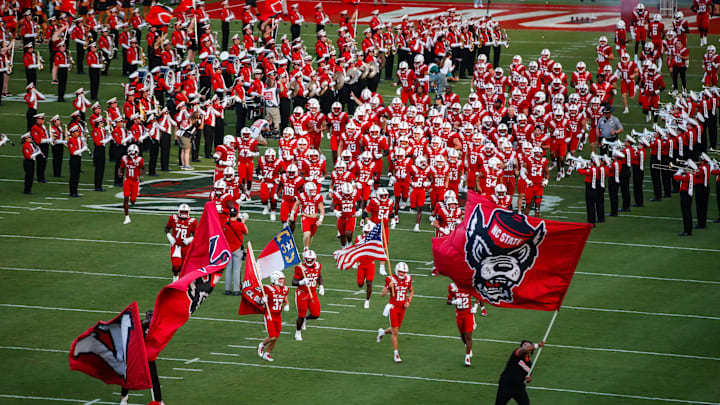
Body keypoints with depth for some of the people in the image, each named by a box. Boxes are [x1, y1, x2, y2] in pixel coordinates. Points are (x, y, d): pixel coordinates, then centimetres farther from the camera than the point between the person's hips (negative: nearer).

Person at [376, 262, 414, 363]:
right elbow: (382, 294, -14)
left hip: (402, 308, 5)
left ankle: (382, 332, 49)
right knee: (395, 331, -8)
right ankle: (396, 354, 0)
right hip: (393, 307, -5)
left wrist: (408, 302, 0)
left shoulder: (407, 279, -1)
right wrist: (389, 287, -31)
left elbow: (411, 291, 16)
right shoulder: (391, 280, -14)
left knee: (396, 330, 16)